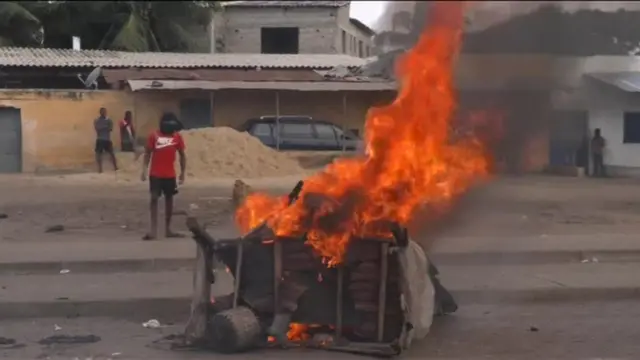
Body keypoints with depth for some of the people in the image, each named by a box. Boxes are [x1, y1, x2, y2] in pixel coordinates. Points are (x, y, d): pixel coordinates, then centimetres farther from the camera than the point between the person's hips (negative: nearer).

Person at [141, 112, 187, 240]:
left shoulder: (177, 137, -1)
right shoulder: (154, 136, -6)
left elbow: (182, 155, 8)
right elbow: (147, 153, -1)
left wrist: (182, 172, 7)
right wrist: (144, 170, -8)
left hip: (170, 175, 3)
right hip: (155, 174, -2)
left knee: (169, 199, 8)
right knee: (154, 198, -7)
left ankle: (168, 229, 17)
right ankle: (153, 229, -6)